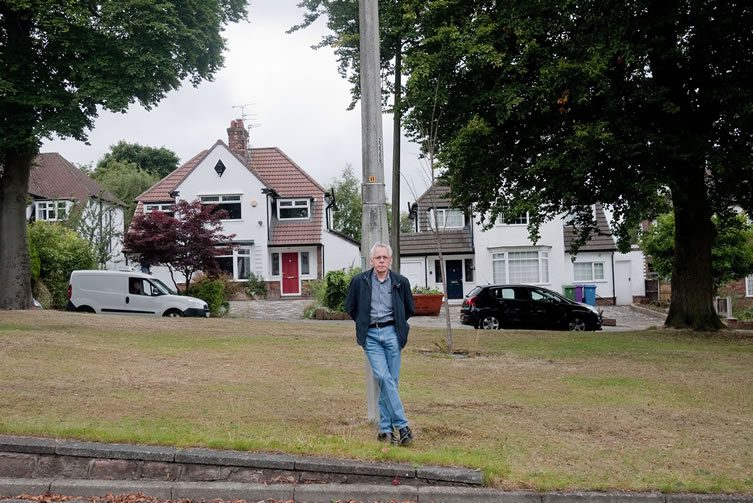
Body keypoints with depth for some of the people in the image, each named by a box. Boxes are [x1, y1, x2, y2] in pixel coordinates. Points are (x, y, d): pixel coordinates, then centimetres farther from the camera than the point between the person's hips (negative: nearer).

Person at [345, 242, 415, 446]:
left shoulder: (401, 282, 4)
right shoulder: (359, 281, 2)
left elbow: (409, 308, 19)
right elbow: (350, 307, 16)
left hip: (391, 333, 1)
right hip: (371, 336, -1)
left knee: (391, 380, 1)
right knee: (383, 378, -15)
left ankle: (385, 429, 10)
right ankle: (402, 425, -11)